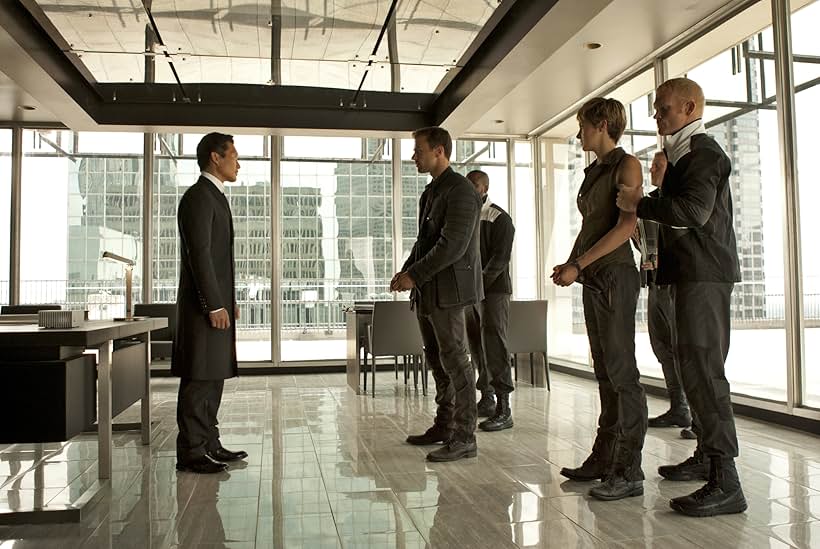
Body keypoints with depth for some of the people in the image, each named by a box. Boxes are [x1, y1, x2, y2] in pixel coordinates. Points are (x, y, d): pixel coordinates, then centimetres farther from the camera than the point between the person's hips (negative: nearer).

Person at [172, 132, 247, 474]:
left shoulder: (215, 197, 20)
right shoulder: (198, 196, -11)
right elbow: (199, 254, -18)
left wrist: (229, 301, 19)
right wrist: (215, 305, -20)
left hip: (217, 302, 10)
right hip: (204, 305, -10)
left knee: (213, 377, 12)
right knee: (199, 379, -6)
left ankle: (208, 444, 20)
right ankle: (190, 452, 0)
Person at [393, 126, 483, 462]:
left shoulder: (461, 191, -11)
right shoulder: (431, 192, 18)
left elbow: (452, 245, -20)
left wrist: (415, 275, -17)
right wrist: (406, 271, 8)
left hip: (447, 289, -9)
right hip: (427, 290, 9)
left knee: (455, 361, -5)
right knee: (436, 360, 14)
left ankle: (464, 438, 3)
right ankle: (443, 426, 26)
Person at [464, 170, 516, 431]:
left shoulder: (500, 219, -4)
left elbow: (500, 257, -13)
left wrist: (481, 280, -23)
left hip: (493, 289, -7)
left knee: (493, 345, -14)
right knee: (477, 347, 8)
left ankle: (504, 410, -13)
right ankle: (486, 400, 18)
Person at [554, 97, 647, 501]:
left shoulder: (626, 165, -5)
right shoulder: (594, 171, 19)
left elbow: (626, 226, -16)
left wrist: (578, 264, -17)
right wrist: (571, 263, 3)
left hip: (615, 275, -8)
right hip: (593, 280, 8)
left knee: (621, 371, -6)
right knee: (605, 373, 11)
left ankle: (629, 472, 0)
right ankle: (604, 459, 18)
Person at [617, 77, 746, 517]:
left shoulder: (704, 152, -11)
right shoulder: (685, 154, 21)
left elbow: (694, 211, -25)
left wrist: (639, 204, -17)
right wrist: (664, 180, 10)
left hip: (704, 275, -11)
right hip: (691, 274, 11)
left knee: (702, 369, -15)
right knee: (696, 367, 16)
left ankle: (725, 483, -12)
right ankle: (706, 457, 29)